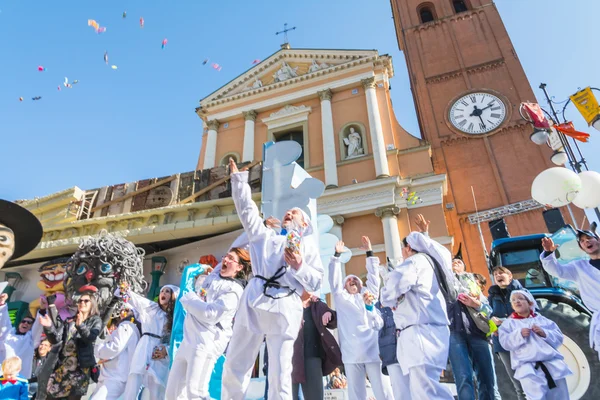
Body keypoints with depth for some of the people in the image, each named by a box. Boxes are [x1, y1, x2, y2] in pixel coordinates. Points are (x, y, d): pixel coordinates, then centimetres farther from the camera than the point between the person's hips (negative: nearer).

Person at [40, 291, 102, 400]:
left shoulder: (96, 321, 2)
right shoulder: (69, 320, 11)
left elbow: (91, 338, -16)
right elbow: (56, 339, 3)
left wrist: (80, 325, -32)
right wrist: (49, 327, -15)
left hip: (81, 366, -3)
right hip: (63, 364, 4)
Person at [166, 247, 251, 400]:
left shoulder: (234, 290, -13)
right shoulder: (213, 276, 12)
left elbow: (210, 313, -22)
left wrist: (188, 299, -10)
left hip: (206, 343, -9)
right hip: (190, 339, 9)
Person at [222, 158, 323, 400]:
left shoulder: (308, 247, 16)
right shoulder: (266, 236, 23)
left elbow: (316, 283, 9)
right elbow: (247, 209, 20)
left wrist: (299, 266, -9)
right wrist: (238, 178, 19)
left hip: (285, 309, -2)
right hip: (254, 303, 3)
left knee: (280, 374, 0)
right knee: (235, 366, 5)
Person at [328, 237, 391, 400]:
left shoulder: (370, 295, 20)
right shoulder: (342, 299, 19)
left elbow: (373, 275, 16)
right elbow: (334, 279, 14)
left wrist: (369, 252, 13)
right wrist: (337, 255, 12)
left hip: (373, 350, 0)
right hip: (352, 353, 0)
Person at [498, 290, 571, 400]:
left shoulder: (541, 319, 17)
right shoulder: (509, 323, 10)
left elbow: (558, 337, 10)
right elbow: (505, 342, -1)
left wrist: (544, 333, -8)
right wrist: (519, 334, -15)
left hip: (552, 361, 3)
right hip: (527, 365, -3)